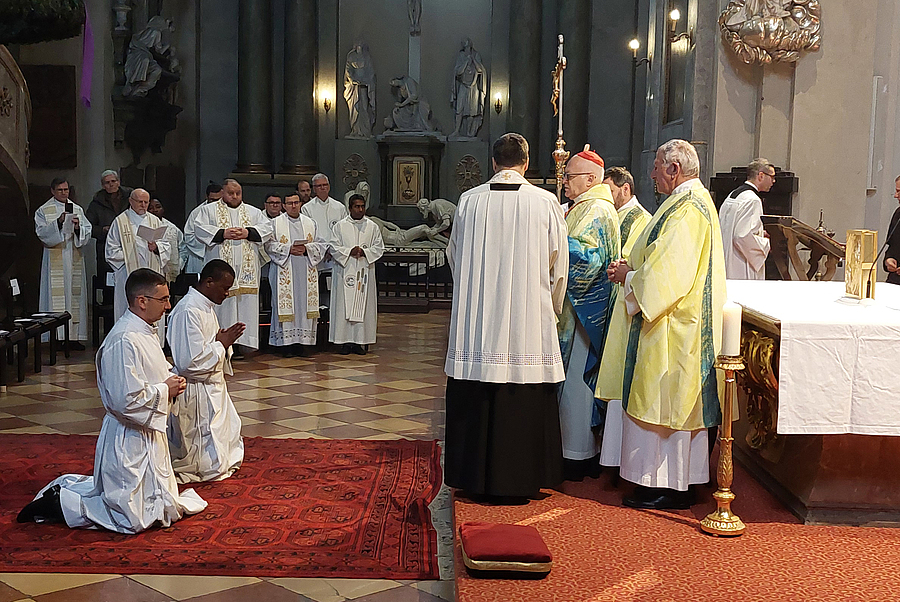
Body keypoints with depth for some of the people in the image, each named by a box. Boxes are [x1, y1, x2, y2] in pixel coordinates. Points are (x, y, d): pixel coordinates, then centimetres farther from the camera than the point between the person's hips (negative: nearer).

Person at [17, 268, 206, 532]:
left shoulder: (145, 332, 7)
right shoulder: (124, 341, -25)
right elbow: (127, 400, -29)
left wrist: (170, 381, 2)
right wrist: (164, 390, -17)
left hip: (147, 435, 10)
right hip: (130, 440, -10)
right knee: (134, 519, -3)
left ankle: (70, 486, 26)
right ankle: (59, 502, 7)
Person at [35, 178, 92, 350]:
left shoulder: (77, 209, 14)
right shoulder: (43, 211, 4)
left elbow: (87, 231, 7)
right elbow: (42, 232, -9)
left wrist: (78, 227, -14)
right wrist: (58, 223, -22)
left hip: (74, 259, 3)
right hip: (54, 261, -3)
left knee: (75, 294, 2)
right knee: (57, 295, -6)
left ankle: (74, 336, 6)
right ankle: (57, 336, -5)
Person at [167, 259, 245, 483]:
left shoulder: (207, 307, 9)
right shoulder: (188, 311, -22)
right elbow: (188, 362, -27)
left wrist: (224, 340, 0)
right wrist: (221, 344, -16)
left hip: (213, 391, 10)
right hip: (196, 396, -10)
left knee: (231, 455, 20)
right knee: (210, 467, -2)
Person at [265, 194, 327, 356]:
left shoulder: (310, 223, 14)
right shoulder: (276, 223, 6)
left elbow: (321, 245, 10)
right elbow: (269, 245, -2)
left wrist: (306, 249, -8)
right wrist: (289, 249, -13)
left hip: (306, 271, 3)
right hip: (284, 271, -3)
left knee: (305, 304, -1)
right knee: (286, 305, -6)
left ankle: (303, 341, 3)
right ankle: (287, 342, -3)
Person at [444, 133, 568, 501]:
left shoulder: (469, 200, -1)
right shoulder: (546, 203, -5)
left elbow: (454, 256, 11)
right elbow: (558, 264, 3)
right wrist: (552, 307, 20)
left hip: (476, 321, 2)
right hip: (528, 320, -2)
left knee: (475, 401, 10)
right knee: (523, 401, 6)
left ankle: (475, 478, 18)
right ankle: (516, 480, 13)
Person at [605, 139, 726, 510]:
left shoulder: (687, 208, -18)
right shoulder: (695, 201, 16)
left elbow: (668, 274, -23)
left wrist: (628, 275, -9)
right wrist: (633, 269, 8)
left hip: (672, 329, -10)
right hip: (678, 322, 10)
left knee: (665, 404, -3)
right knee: (674, 405, 13)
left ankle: (670, 486, 4)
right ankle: (679, 480, 21)